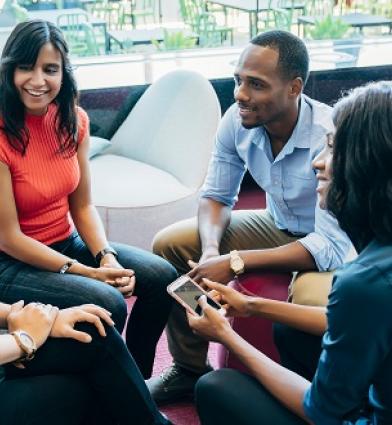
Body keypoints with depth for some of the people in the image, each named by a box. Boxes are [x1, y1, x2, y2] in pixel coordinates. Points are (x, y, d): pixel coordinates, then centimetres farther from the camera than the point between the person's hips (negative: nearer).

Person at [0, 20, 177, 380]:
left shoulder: (74, 120, -4)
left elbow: (83, 206, 2)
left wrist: (107, 257, -15)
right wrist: (88, 273, -22)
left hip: (67, 243, 7)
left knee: (162, 277, -5)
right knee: (107, 303, -27)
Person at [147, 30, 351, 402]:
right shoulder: (237, 120, -16)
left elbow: (331, 247, -35)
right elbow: (217, 196, -2)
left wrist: (234, 262, -37)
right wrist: (211, 250, -23)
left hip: (338, 242, -6)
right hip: (278, 226, 6)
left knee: (313, 301, -39)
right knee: (169, 244, -5)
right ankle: (191, 368, 10)